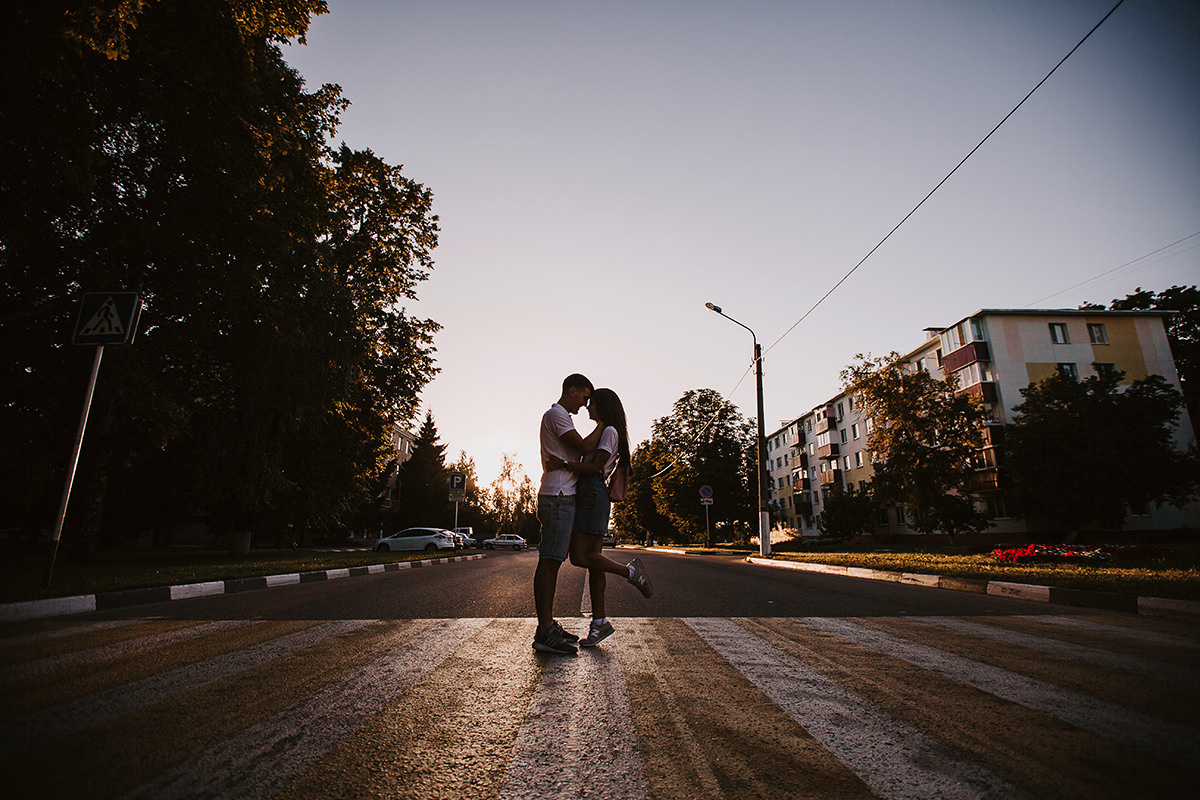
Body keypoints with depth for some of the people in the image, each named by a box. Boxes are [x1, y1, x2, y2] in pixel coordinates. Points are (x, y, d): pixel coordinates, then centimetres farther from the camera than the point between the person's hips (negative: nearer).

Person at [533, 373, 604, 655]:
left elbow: (577, 456, 28)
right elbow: (585, 448, -14)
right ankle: (544, 633, -10)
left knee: (552, 561, 10)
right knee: (549, 561, -11)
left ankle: (548, 625, 15)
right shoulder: (556, 414, -6)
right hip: (558, 496, -11)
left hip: (562, 496, 11)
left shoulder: (559, 417, 27)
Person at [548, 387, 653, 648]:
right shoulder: (602, 432, 24)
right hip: (587, 496, 10)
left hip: (593, 495, -10)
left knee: (580, 557, -13)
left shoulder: (609, 431, -6)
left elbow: (595, 467, -15)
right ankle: (599, 621, 8)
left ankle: (630, 571, -2)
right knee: (593, 559, 6)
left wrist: (563, 464, -19)